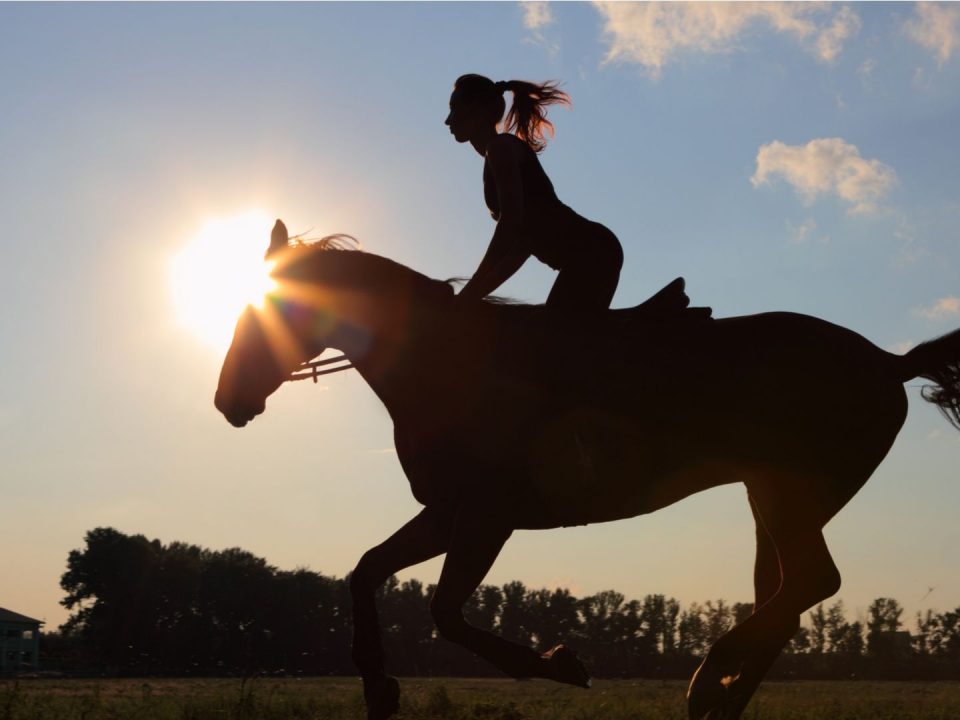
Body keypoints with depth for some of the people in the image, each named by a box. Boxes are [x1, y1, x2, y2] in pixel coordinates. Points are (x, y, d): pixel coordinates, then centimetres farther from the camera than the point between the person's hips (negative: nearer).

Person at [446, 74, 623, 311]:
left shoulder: (501, 146, -3)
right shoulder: (501, 152, 25)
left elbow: (510, 221, -17)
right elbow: (521, 240, 24)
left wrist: (468, 294, -18)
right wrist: (471, 293, 18)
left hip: (589, 253, -10)